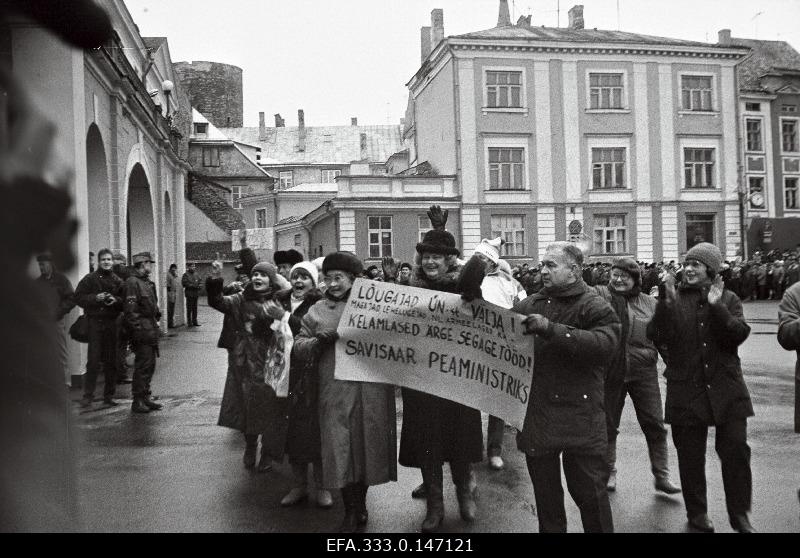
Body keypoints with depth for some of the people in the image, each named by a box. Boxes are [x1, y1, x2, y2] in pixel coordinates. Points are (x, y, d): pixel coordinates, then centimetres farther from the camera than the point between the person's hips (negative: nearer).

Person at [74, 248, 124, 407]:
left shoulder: (118, 281, 11)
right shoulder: (89, 279, 3)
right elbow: (78, 297, -1)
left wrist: (116, 300, -10)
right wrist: (95, 298, -15)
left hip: (112, 323, 3)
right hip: (95, 322, -3)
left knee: (111, 361, 6)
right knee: (93, 360, -6)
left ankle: (109, 395, 16)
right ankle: (88, 395, 3)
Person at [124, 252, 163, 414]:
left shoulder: (147, 283, 18)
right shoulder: (132, 282, -12)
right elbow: (131, 310, -18)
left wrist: (156, 319, 17)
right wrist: (137, 329, -21)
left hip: (151, 330, 9)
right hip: (142, 332, -9)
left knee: (150, 365, 14)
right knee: (142, 366, -6)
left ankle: (146, 397, 23)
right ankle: (137, 401, 1)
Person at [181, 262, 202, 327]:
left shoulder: (196, 274, 15)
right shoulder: (186, 275, -4)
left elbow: (200, 280, 16)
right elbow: (184, 283, -13)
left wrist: (199, 284, -6)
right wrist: (193, 285, -18)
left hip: (196, 293, 6)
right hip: (189, 293, -6)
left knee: (195, 308, 11)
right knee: (189, 309, -4)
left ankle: (194, 322, 18)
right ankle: (189, 323, 0)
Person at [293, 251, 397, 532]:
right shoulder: (318, 311, 9)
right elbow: (298, 348, 8)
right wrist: (318, 341, -9)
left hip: (372, 389, 0)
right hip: (335, 390, 1)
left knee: (369, 444, 9)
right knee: (340, 447, 0)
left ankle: (360, 502, 31)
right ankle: (351, 512, 16)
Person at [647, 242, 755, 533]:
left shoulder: (728, 299, 5)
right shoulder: (673, 299, 1)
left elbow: (739, 334, -10)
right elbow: (655, 336, -11)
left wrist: (717, 307, -21)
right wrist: (667, 304, -22)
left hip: (726, 390, 1)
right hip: (686, 390, 0)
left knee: (736, 450, 1)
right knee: (690, 455, 7)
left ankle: (739, 514, 19)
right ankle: (697, 512, 25)